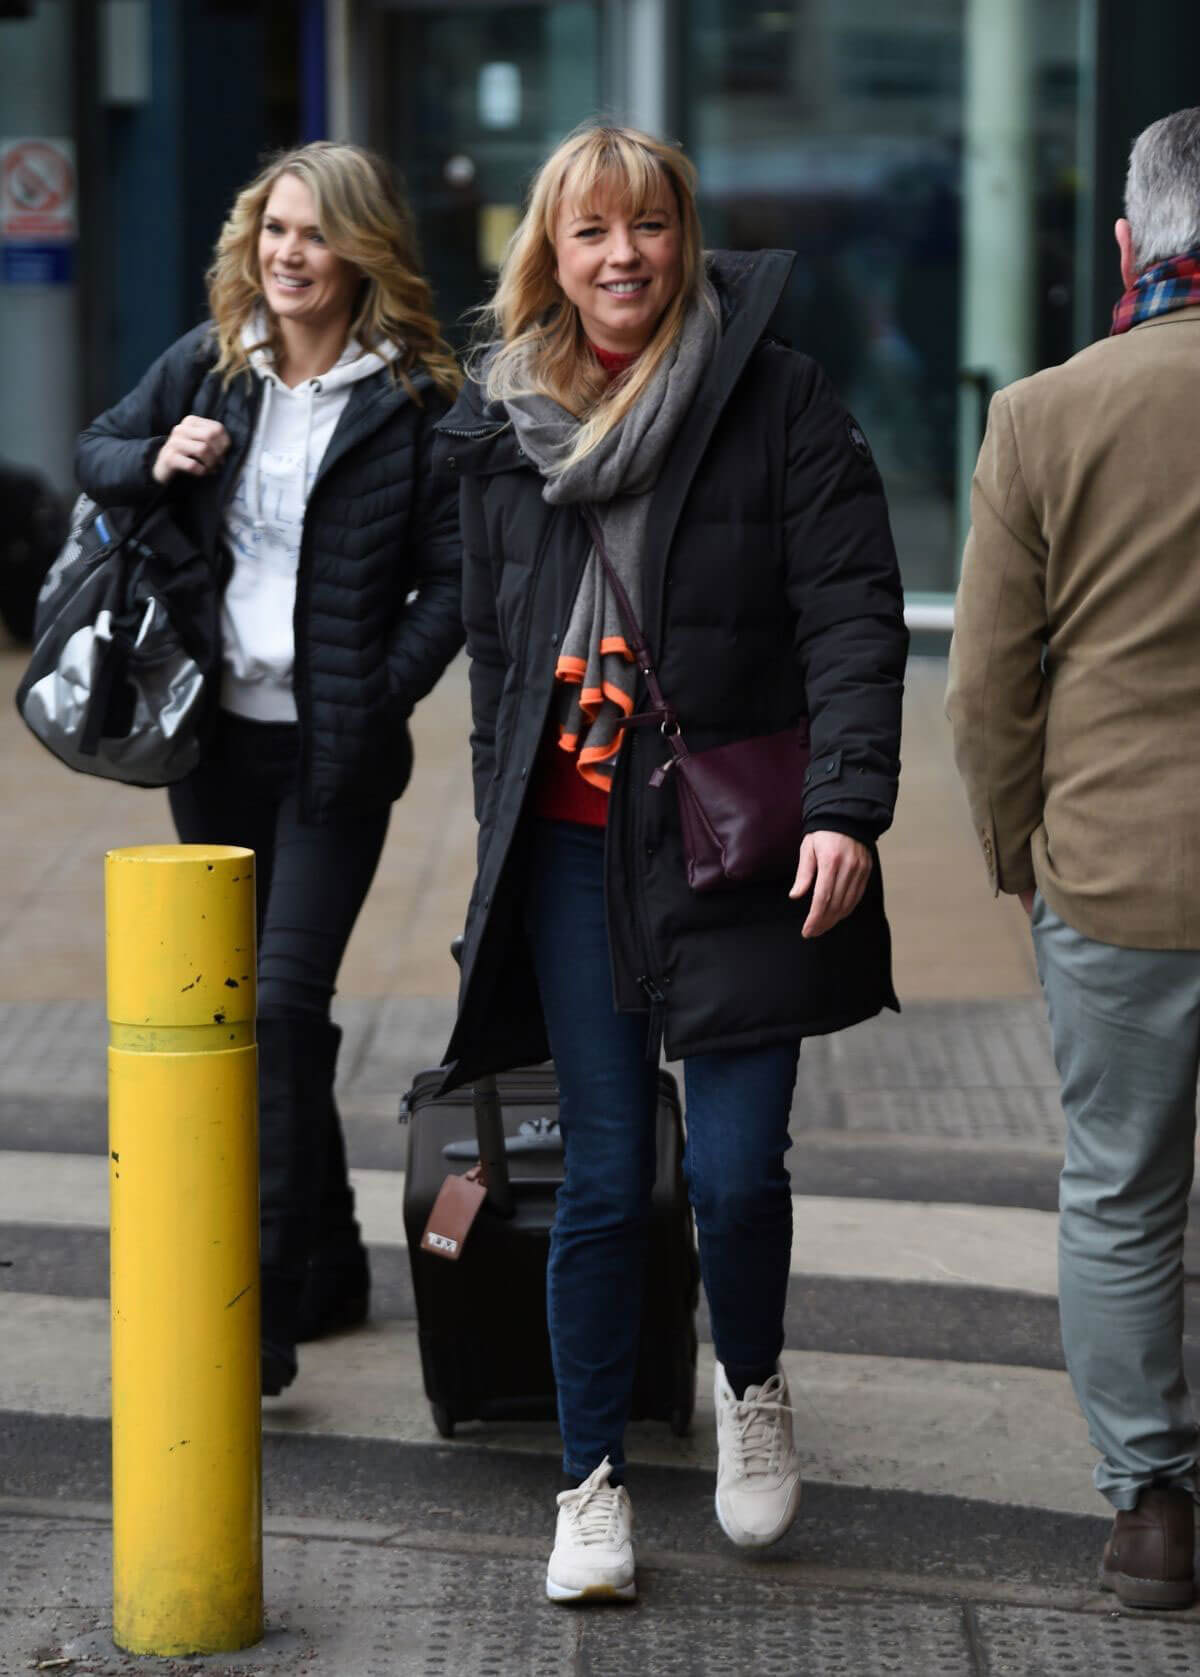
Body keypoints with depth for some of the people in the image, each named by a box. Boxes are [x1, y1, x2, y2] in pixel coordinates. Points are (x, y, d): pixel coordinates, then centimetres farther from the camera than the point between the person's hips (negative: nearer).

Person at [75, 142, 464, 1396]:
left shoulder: (414, 399, -8)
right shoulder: (208, 363, 5)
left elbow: (451, 575, -5)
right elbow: (95, 452, 17)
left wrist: (381, 699, -15)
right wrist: (156, 462, -5)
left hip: (333, 748, -6)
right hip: (216, 732, 6)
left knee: (285, 1002, -14)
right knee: (240, 1005, 13)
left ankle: (263, 1309, -14)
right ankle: (331, 1266, 28)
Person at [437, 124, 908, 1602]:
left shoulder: (778, 399, -3)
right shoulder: (502, 425, 9)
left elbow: (854, 614, -9)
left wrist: (849, 803, -20)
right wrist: (497, 842, 16)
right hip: (572, 850, 3)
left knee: (736, 1168, -4)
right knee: (603, 1180, 3)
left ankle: (751, 1386, 28)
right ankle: (592, 1482, 16)